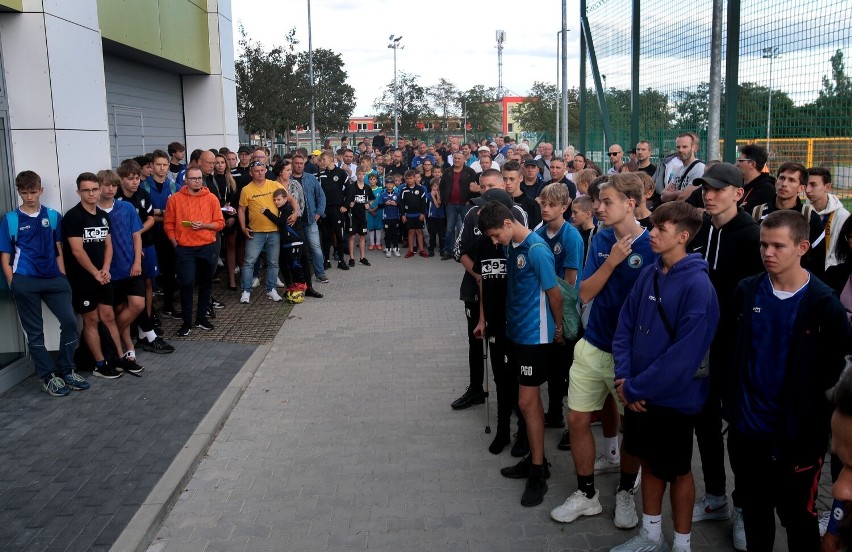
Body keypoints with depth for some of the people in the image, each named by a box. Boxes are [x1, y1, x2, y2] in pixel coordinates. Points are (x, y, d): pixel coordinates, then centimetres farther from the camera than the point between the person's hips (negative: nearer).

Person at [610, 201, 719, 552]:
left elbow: (685, 355, -24)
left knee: (677, 471, 12)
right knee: (650, 463, 19)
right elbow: (625, 326, 5)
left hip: (674, 398, -6)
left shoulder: (698, 286, -21)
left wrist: (635, 388, -19)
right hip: (638, 395, 6)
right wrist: (624, 378, -7)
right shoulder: (649, 275, 0)